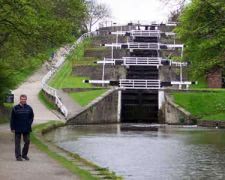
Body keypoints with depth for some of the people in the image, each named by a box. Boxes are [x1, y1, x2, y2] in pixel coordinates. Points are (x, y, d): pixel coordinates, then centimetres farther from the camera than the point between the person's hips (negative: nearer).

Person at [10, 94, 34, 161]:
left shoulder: (29, 108, 3)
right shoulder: (15, 108, -2)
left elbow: (31, 117, 11)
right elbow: (12, 119, 0)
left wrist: (29, 124, -4)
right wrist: (12, 128, -5)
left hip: (26, 129, 2)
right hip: (17, 129, -2)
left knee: (27, 142, 4)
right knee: (17, 143, 1)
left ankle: (24, 154, 20)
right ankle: (18, 156, 5)